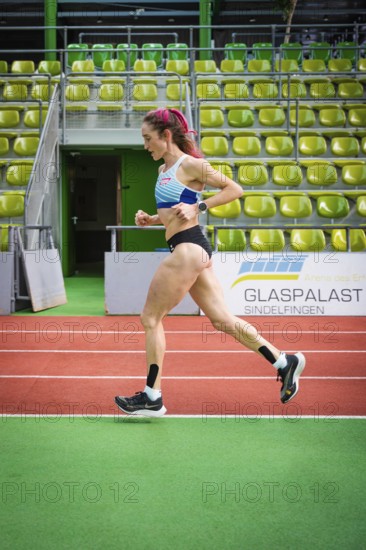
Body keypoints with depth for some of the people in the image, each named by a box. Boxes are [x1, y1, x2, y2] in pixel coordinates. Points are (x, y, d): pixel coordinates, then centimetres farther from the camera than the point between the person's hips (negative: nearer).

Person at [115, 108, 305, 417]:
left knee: (151, 318, -2)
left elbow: (235, 189, -7)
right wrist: (152, 220, 9)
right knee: (221, 319, 8)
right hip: (190, 251, 9)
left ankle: (152, 398, 4)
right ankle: (285, 362, 12)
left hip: (188, 249, -9)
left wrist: (198, 207, -16)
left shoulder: (191, 165, -9)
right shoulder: (164, 170, 17)